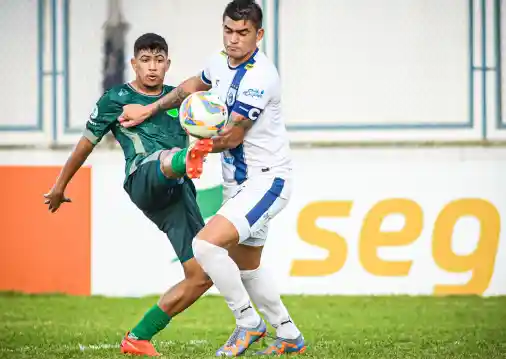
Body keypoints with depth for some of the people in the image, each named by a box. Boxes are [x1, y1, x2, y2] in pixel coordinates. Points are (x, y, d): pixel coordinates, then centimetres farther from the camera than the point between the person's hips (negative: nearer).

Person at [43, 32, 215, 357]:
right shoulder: (116, 99, 14)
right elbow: (87, 143, 21)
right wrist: (60, 187, 28)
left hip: (180, 193, 5)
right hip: (144, 180, -5)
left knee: (201, 276, -3)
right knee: (167, 156, -41)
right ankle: (189, 159, -82)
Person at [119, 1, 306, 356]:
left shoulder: (260, 76, -22)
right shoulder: (221, 63, 4)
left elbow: (231, 137, -19)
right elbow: (194, 86, 27)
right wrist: (149, 110, 23)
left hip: (267, 180, -10)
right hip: (239, 182, 10)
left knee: (207, 244, -24)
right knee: (246, 267, 20)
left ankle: (249, 322, -8)